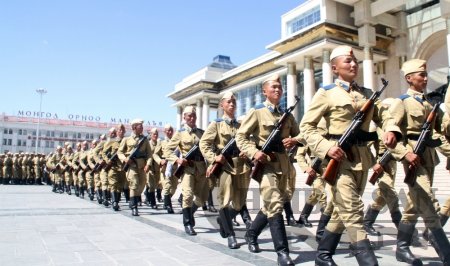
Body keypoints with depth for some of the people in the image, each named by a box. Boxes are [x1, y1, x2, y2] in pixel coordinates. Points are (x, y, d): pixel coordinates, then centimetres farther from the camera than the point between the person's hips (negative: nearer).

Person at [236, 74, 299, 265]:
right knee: (275, 205, -13)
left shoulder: (287, 115, 16)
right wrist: (254, 152, -20)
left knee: (270, 205, 15)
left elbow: (298, 135, 21)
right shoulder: (256, 112, -1)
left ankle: (251, 234, 36)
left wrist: (294, 141, -3)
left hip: (283, 164, 7)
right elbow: (241, 137, -4)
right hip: (265, 163, -6)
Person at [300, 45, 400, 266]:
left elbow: (383, 116, 13)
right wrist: (326, 147, -20)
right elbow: (306, 126, -6)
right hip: (339, 157, -7)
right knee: (353, 212, -11)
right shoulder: (326, 93, -3)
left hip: (362, 158, 7)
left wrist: (391, 130, -10)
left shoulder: (366, 93, 16)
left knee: (344, 211, 13)